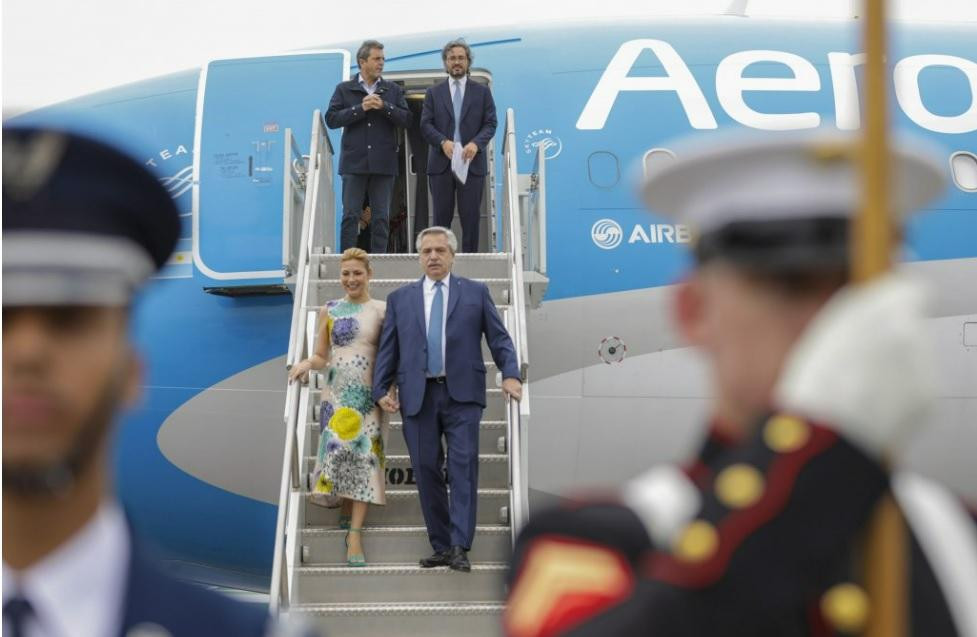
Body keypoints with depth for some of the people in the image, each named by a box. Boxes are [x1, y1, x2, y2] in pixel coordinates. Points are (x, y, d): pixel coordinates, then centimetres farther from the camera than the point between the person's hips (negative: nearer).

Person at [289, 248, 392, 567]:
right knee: (337, 450, -5)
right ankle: (346, 508, 22)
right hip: (337, 394, 1)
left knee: (365, 455, -7)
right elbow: (321, 356, 10)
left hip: (369, 395, -1)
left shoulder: (382, 310, 4)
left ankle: (354, 532, -7)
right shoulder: (329, 310, 7)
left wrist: (392, 389, -9)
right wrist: (306, 363, -11)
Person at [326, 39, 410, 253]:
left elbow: (406, 119, 2)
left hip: (383, 163, 2)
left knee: (382, 217, 3)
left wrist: (384, 106, -12)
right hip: (354, 162, -1)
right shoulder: (344, 89, 7)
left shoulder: (394, 90, 11)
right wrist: (361, 108, -11)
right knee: (350, 216, -1)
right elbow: (331, 119, -3)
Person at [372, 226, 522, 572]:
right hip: (417, 396, 2)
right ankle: (441, 547, 11)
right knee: (426, 471, 3)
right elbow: (387, 349, 10)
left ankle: (459, 547, -10)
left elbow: (499, 337, 6)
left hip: (462, 394, -2)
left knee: (463, 468, -9)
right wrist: (381, 389, 0)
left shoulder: (476, 292, 9)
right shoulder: (399, 298, 13)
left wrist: (510, 374, -8)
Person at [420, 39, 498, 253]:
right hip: (441, 163, 0)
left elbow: (491, 123, 4)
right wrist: (443, 142, -14)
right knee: (442, 218, 2)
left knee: (470, 218, -1)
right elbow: (425, 124, 4)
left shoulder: (482, 92, 11)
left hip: (472, 163, 0)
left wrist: (476, 143, -15)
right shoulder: (433, 93, 12)